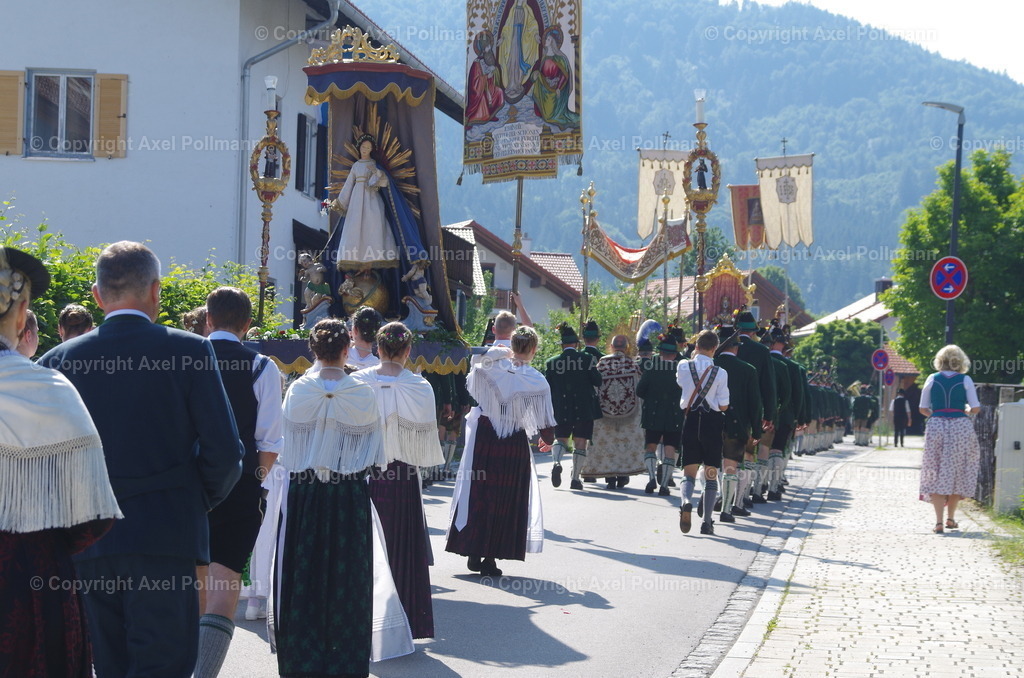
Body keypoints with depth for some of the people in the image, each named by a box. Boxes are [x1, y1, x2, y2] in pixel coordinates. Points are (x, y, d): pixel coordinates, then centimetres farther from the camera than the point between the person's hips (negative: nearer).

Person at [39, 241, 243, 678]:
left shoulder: (61, 360, 3)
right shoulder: (189, 351, -6)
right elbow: (225, 453, -8)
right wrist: (202, 500, 11)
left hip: (87, 544, 4)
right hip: (167, 539, -4)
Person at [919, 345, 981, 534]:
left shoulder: (932, 379, 3)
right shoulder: (965, 380, 0)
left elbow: (923, 409, 4)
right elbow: (976, 408, -2)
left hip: (936, 426, 0)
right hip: (961, 427, 0)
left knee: (937, 475, 3)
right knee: (958, 473, 13)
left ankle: (939, 521, -7)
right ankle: (951, 518, 19)